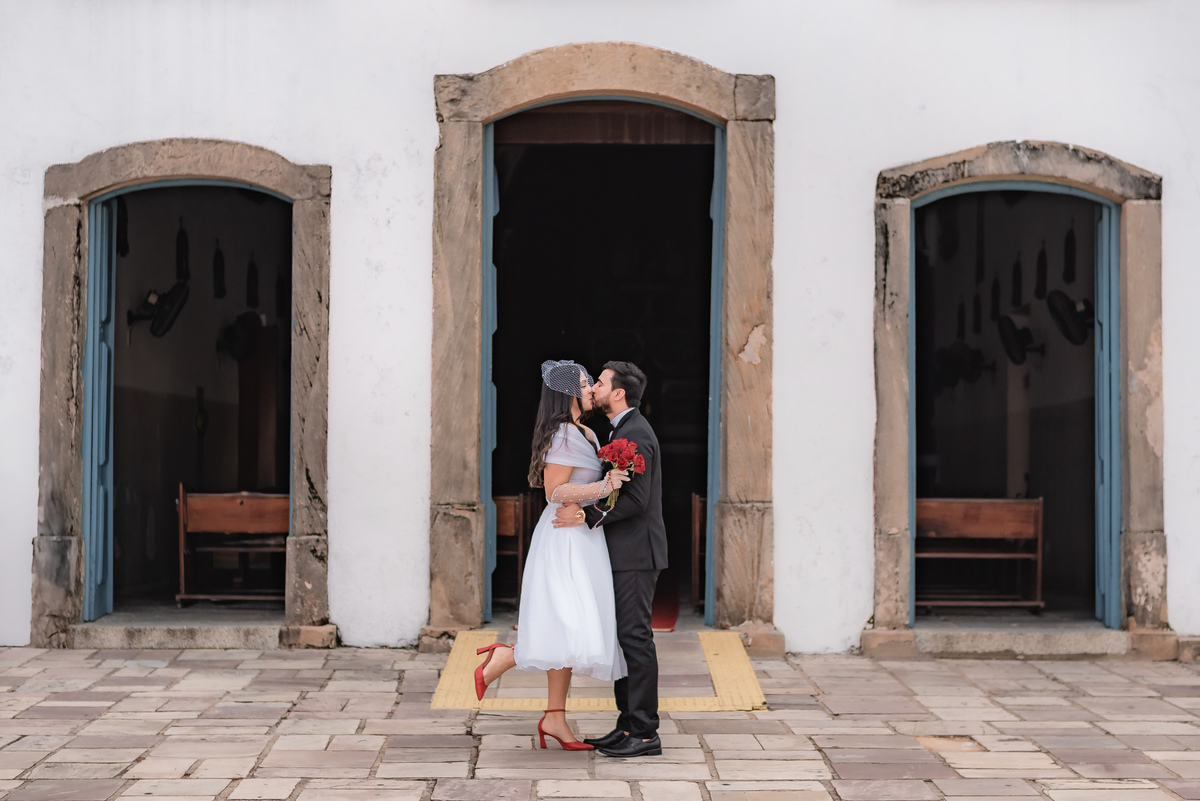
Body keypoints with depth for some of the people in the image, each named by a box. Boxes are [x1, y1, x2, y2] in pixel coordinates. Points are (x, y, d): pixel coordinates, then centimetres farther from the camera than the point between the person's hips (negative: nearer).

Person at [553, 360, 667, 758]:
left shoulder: (635, 434, -15)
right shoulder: (623, 430, 17)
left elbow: (636, 500, -22)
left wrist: (587, 515, -20)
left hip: (635, 553, -10)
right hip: (624, 553, 10)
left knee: (634, 638, -7)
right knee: (621, 637, 12)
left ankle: (645, 733, -2)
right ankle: (629, 725, 18)